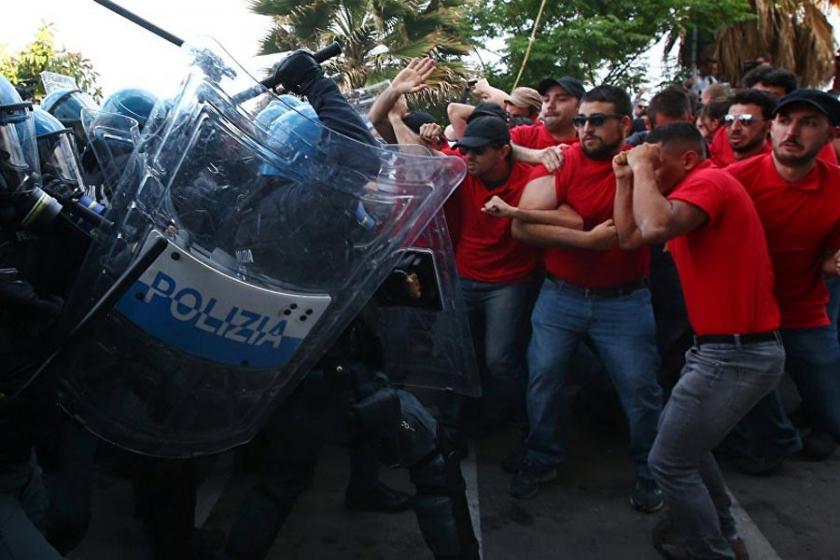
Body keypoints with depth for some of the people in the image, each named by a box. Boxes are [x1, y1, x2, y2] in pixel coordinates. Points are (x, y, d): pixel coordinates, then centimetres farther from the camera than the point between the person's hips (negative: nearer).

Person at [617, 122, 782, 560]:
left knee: (669, 460, -2)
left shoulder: (709, 181, -15)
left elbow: (655, 228, -36)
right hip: (726, 346, 11)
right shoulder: (697, 189, 16)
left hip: (736, 353, -11)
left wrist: (643, 167, -20)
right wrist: (626, 178, 9)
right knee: (680, 436, 25)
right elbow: (629, 238, 15)